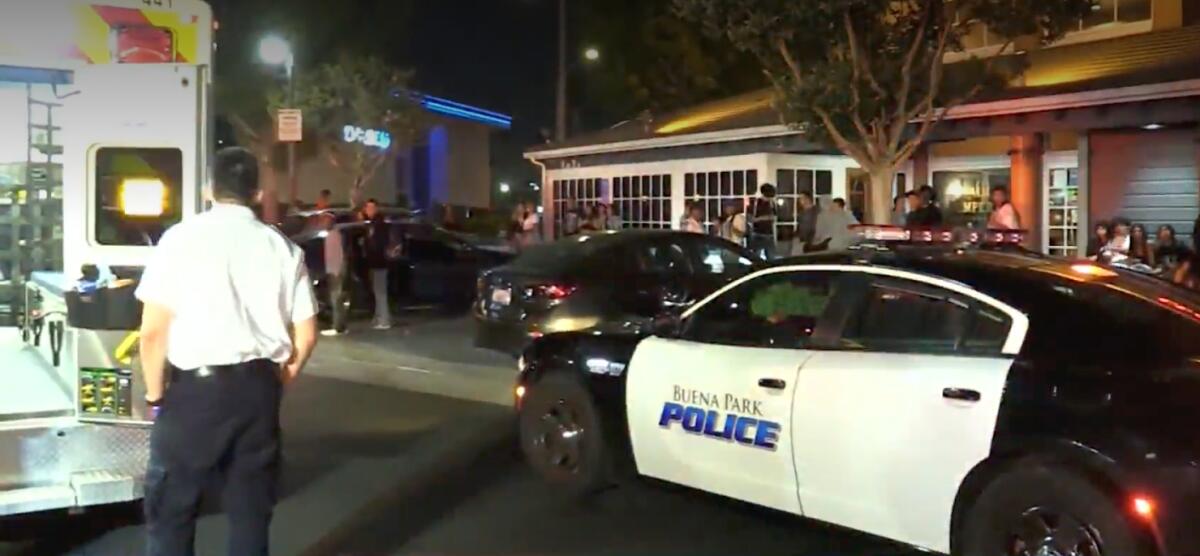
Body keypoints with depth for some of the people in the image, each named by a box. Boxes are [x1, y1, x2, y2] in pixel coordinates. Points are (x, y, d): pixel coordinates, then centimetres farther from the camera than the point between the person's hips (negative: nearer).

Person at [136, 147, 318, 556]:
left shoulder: (182, 237, -6)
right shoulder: (283, 248, 5)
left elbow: (153, 330, -10)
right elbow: (305, 335, 5)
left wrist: (155, 392, 3)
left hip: (195, 387, -3)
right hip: (258, 387, 4)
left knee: (171, 509, 9)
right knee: (251, 509, 15)